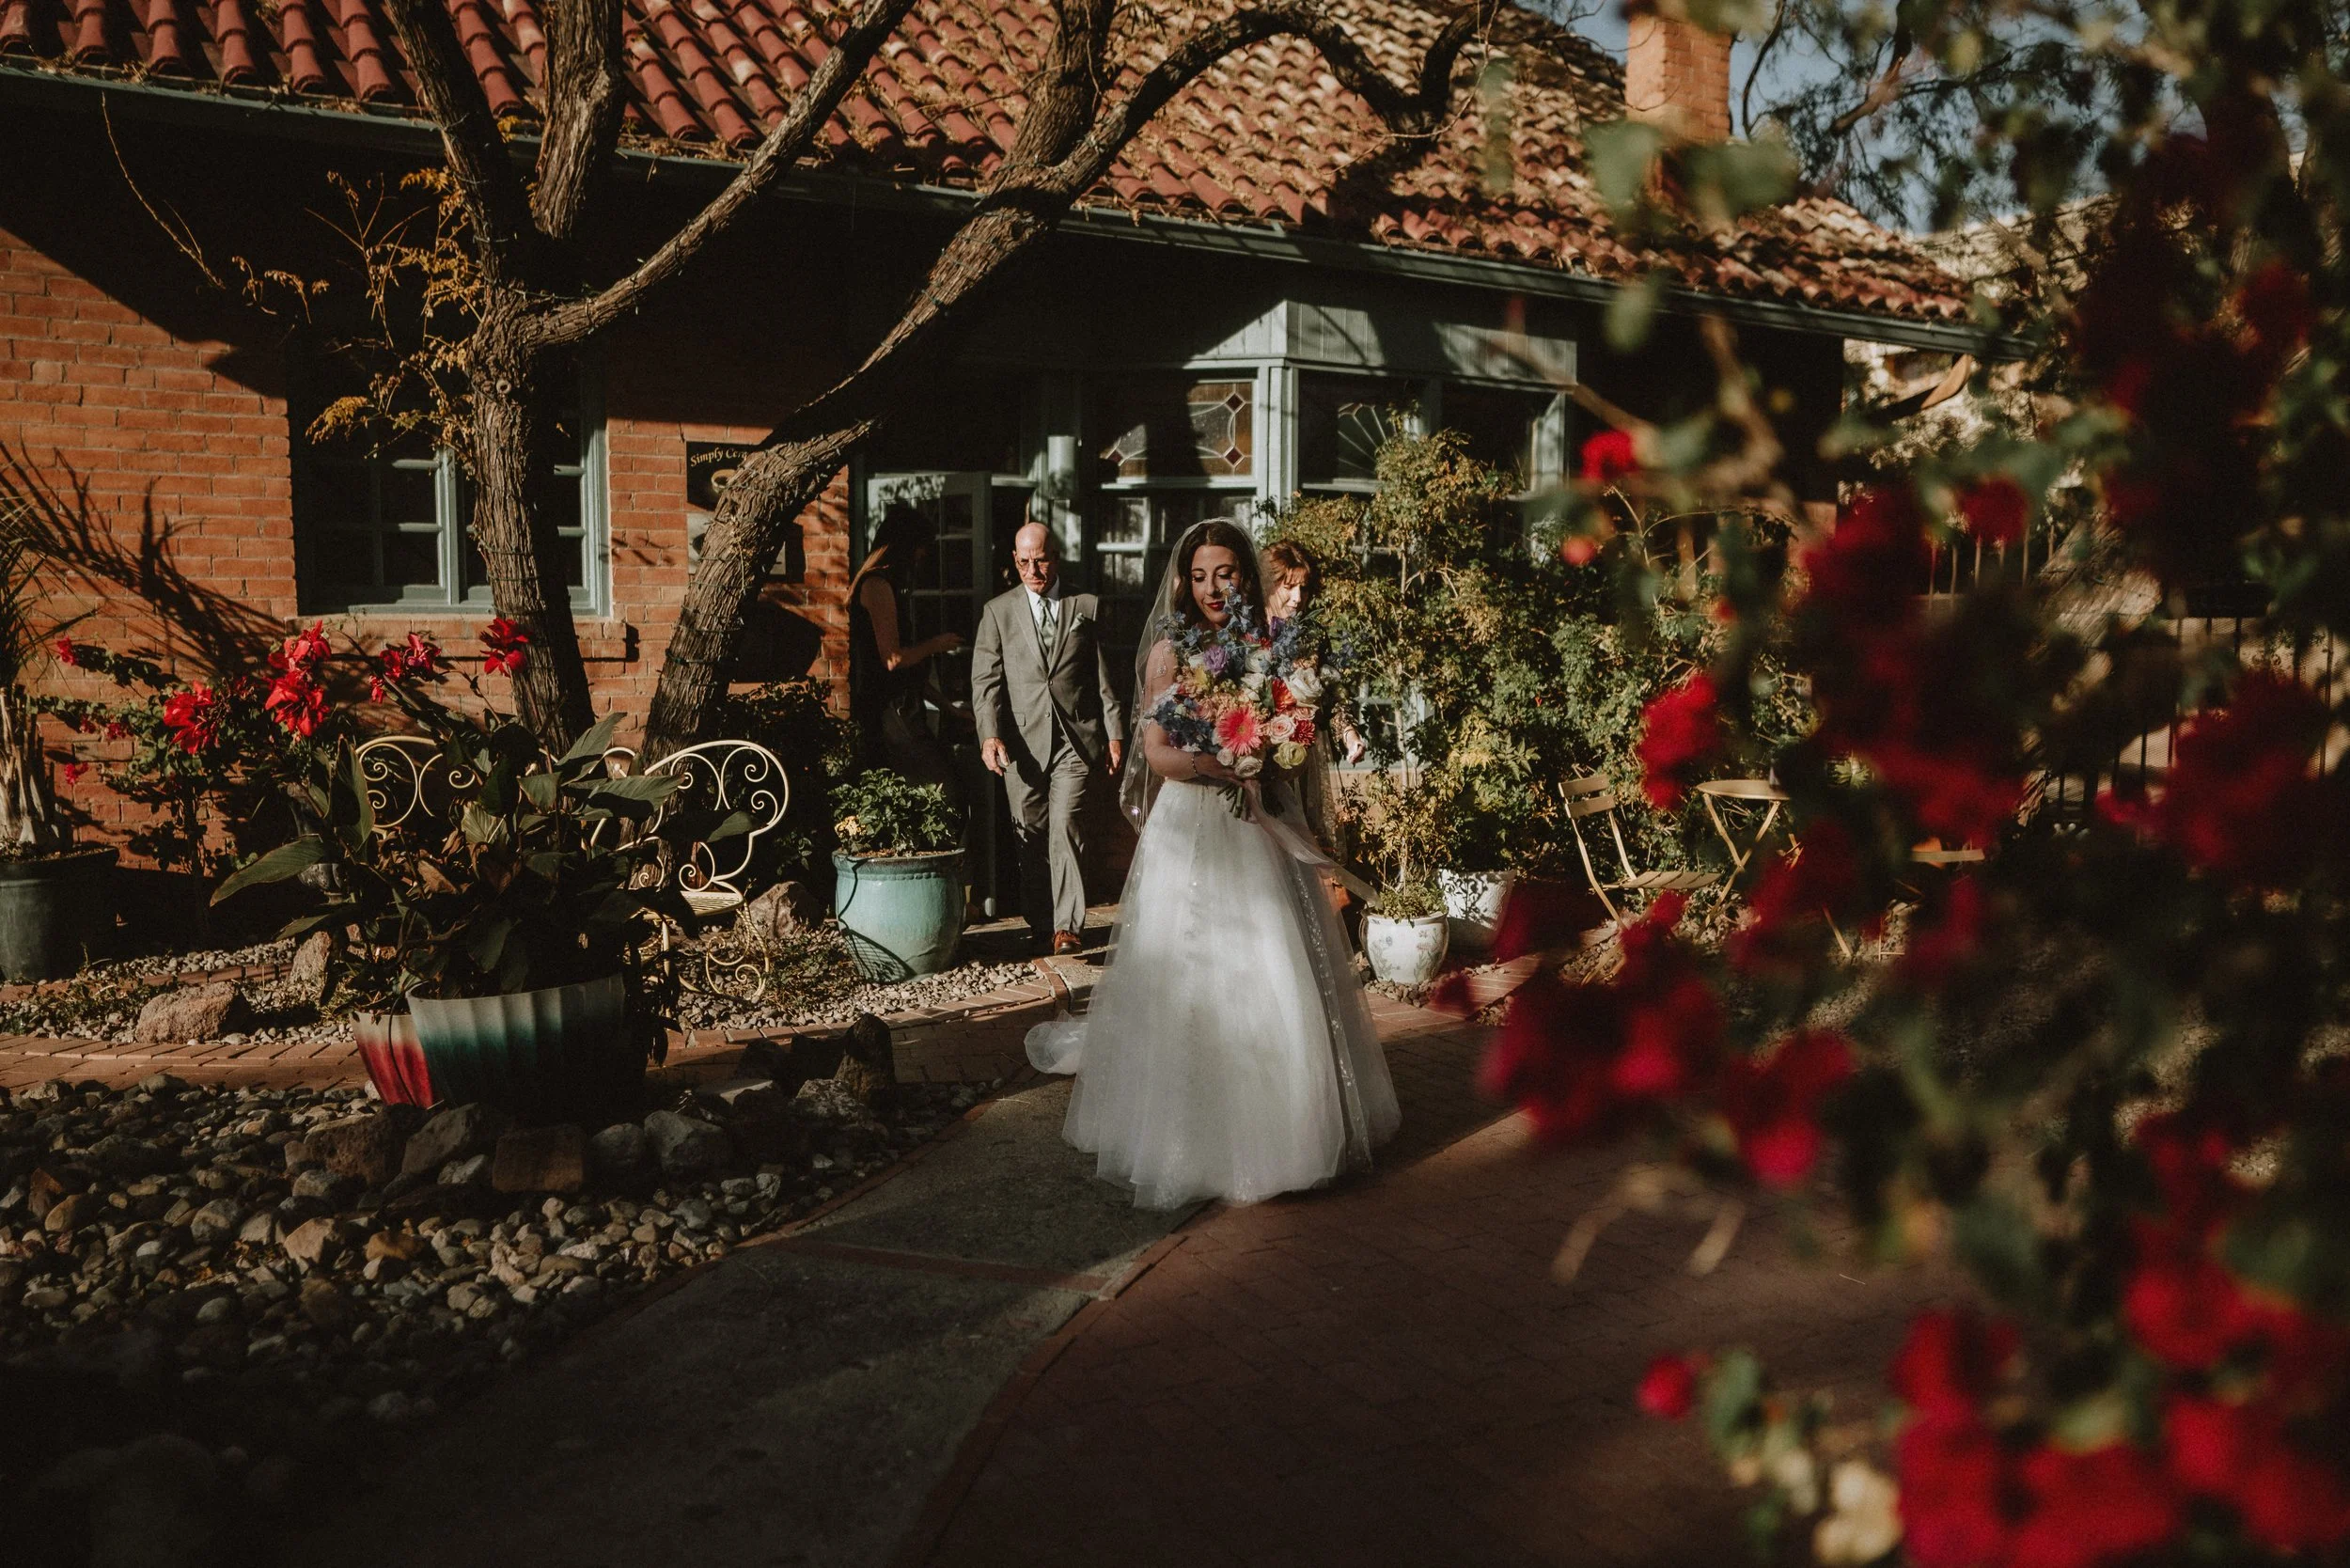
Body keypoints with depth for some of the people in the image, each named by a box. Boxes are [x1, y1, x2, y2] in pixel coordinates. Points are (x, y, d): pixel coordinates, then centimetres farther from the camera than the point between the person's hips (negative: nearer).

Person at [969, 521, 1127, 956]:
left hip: (1076, 737, -1)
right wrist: (990, 735, -12)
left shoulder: (1086, 607, 10)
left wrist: (1115, 734, 6)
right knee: (1030, 835, 5)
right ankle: (1041, 924, 17)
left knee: (1066, 825, -12)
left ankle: (1068, 927, -11)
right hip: (1022, 740, 1)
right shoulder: (997, 611, 9)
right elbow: (985, 680, 2)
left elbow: (1104, 676, 11)